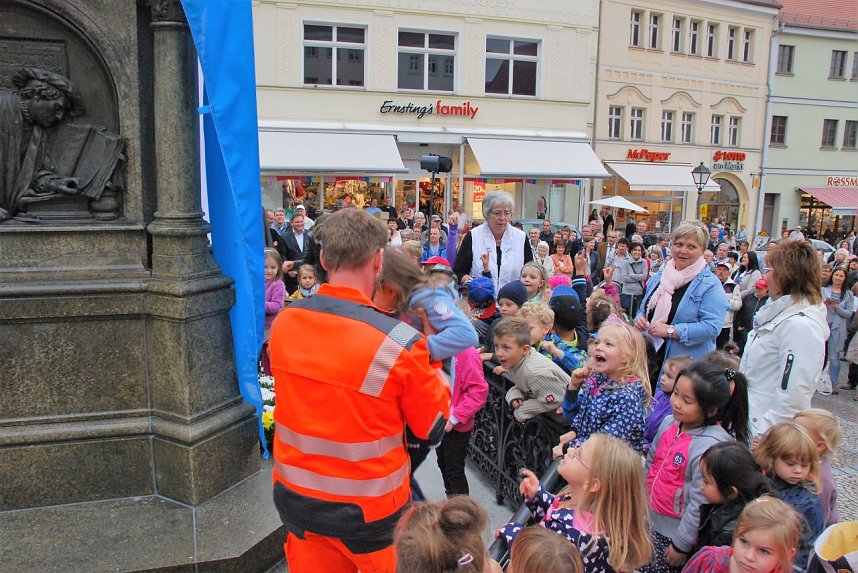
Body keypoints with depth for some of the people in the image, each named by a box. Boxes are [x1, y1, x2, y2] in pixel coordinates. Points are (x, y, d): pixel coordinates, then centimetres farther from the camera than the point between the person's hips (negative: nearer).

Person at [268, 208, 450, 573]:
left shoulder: (283, 323, -10)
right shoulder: (400, 343, -25)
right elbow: (434, 426, -11)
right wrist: (431, 363, 4)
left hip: (296, 498, 4)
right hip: (368, 510, -3)